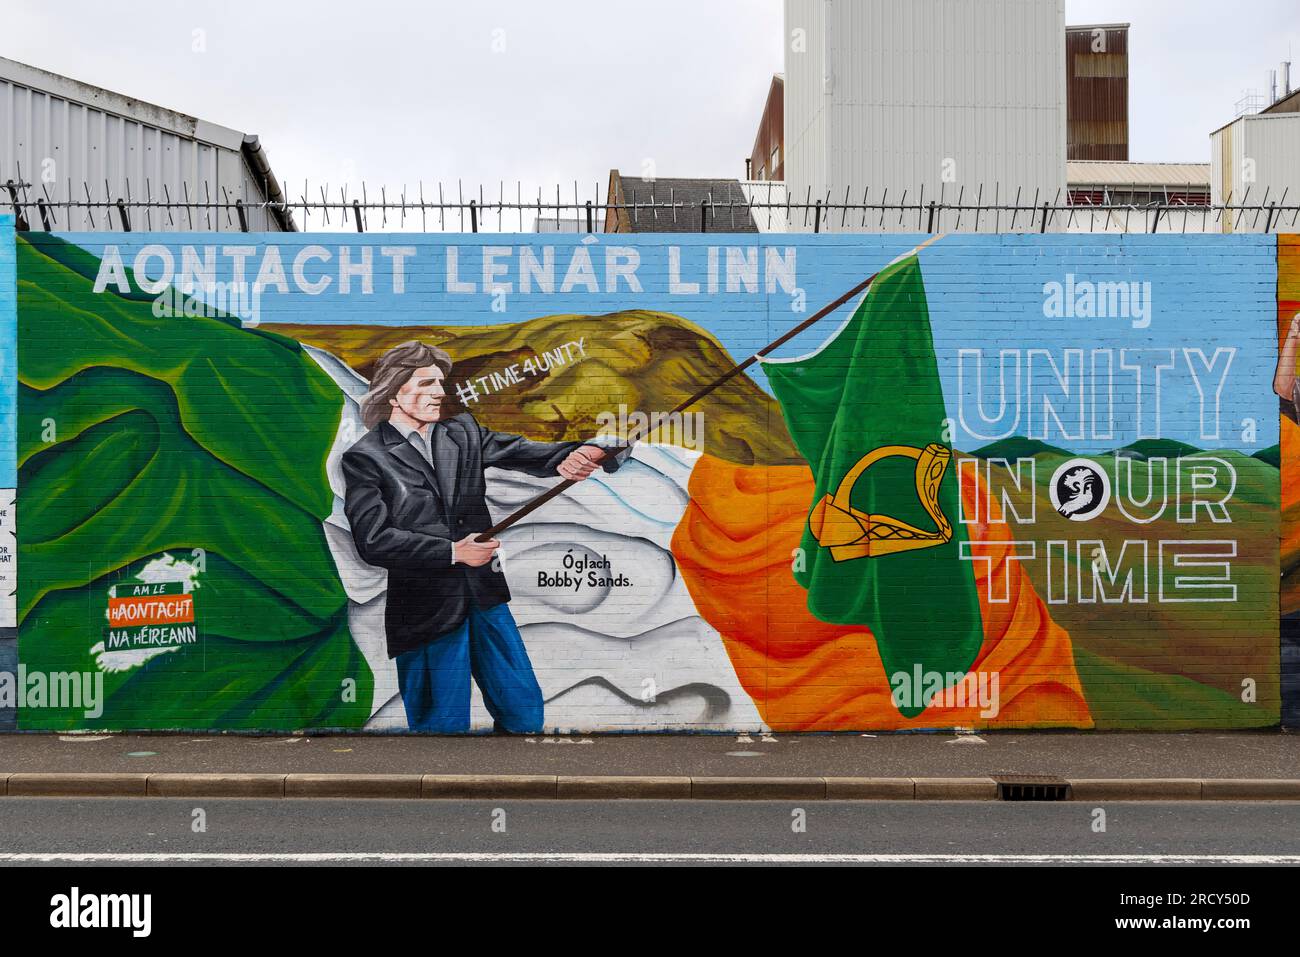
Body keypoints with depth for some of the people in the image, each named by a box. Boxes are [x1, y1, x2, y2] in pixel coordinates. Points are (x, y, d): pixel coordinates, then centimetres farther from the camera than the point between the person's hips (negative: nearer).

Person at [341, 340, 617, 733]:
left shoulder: (462, 431, 7)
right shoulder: (365, 457, -5)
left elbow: (522, 453, -7)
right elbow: (374, 539, -13)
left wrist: (578, 455, -28)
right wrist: (452, 552, -17)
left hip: (485, 596, 5)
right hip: (425, 609, -4)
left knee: (525, 709, 12)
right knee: (444, 722, 6)